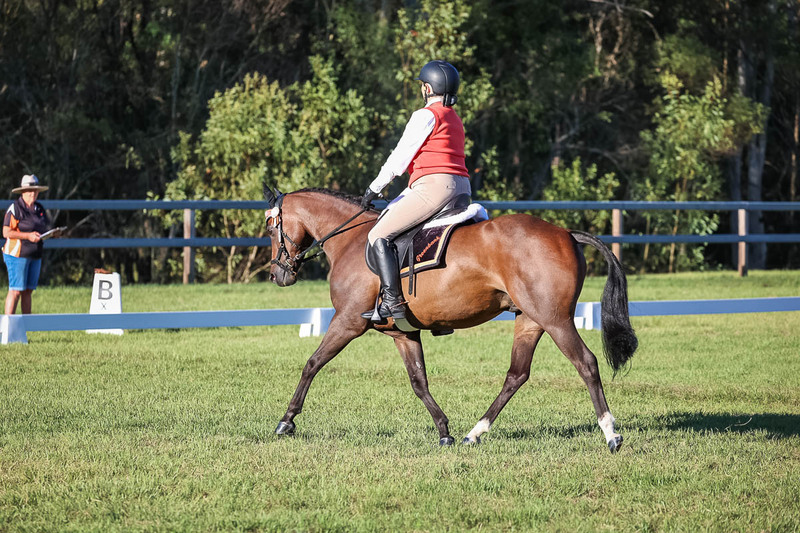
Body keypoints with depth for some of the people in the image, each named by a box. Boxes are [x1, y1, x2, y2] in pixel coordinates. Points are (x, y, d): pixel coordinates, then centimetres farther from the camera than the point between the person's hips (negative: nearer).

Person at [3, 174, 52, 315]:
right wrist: (28, 236, -21)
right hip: (17, 254, -7)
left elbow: (42, 228, 24)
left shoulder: (39, 208, 13)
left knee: (28, 291, 8)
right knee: (16, 290, -10)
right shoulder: (15, 208, -9)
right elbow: (6, 232, -14)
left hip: (35, 255, 7)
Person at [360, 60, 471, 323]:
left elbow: (400, 157, -5)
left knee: (378, 236, -10)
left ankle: (393, 302, -22)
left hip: (435, 186, -10)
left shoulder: (426, 115, -5)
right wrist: (400, 199, 27)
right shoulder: (454, 119, 24)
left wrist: (374, 188, 4)